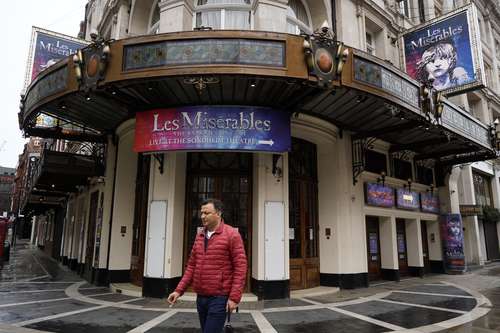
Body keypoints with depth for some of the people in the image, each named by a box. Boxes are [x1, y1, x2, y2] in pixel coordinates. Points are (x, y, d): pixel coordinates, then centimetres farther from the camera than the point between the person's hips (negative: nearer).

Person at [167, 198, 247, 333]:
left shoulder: (232, 234, -8)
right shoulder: (199, 237, 10)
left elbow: (240, 267, -11)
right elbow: (191, 266, 14)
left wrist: (234, 297, -16)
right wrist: (179, 290, 5)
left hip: (219, 298, -6)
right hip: (201, 297, 6)